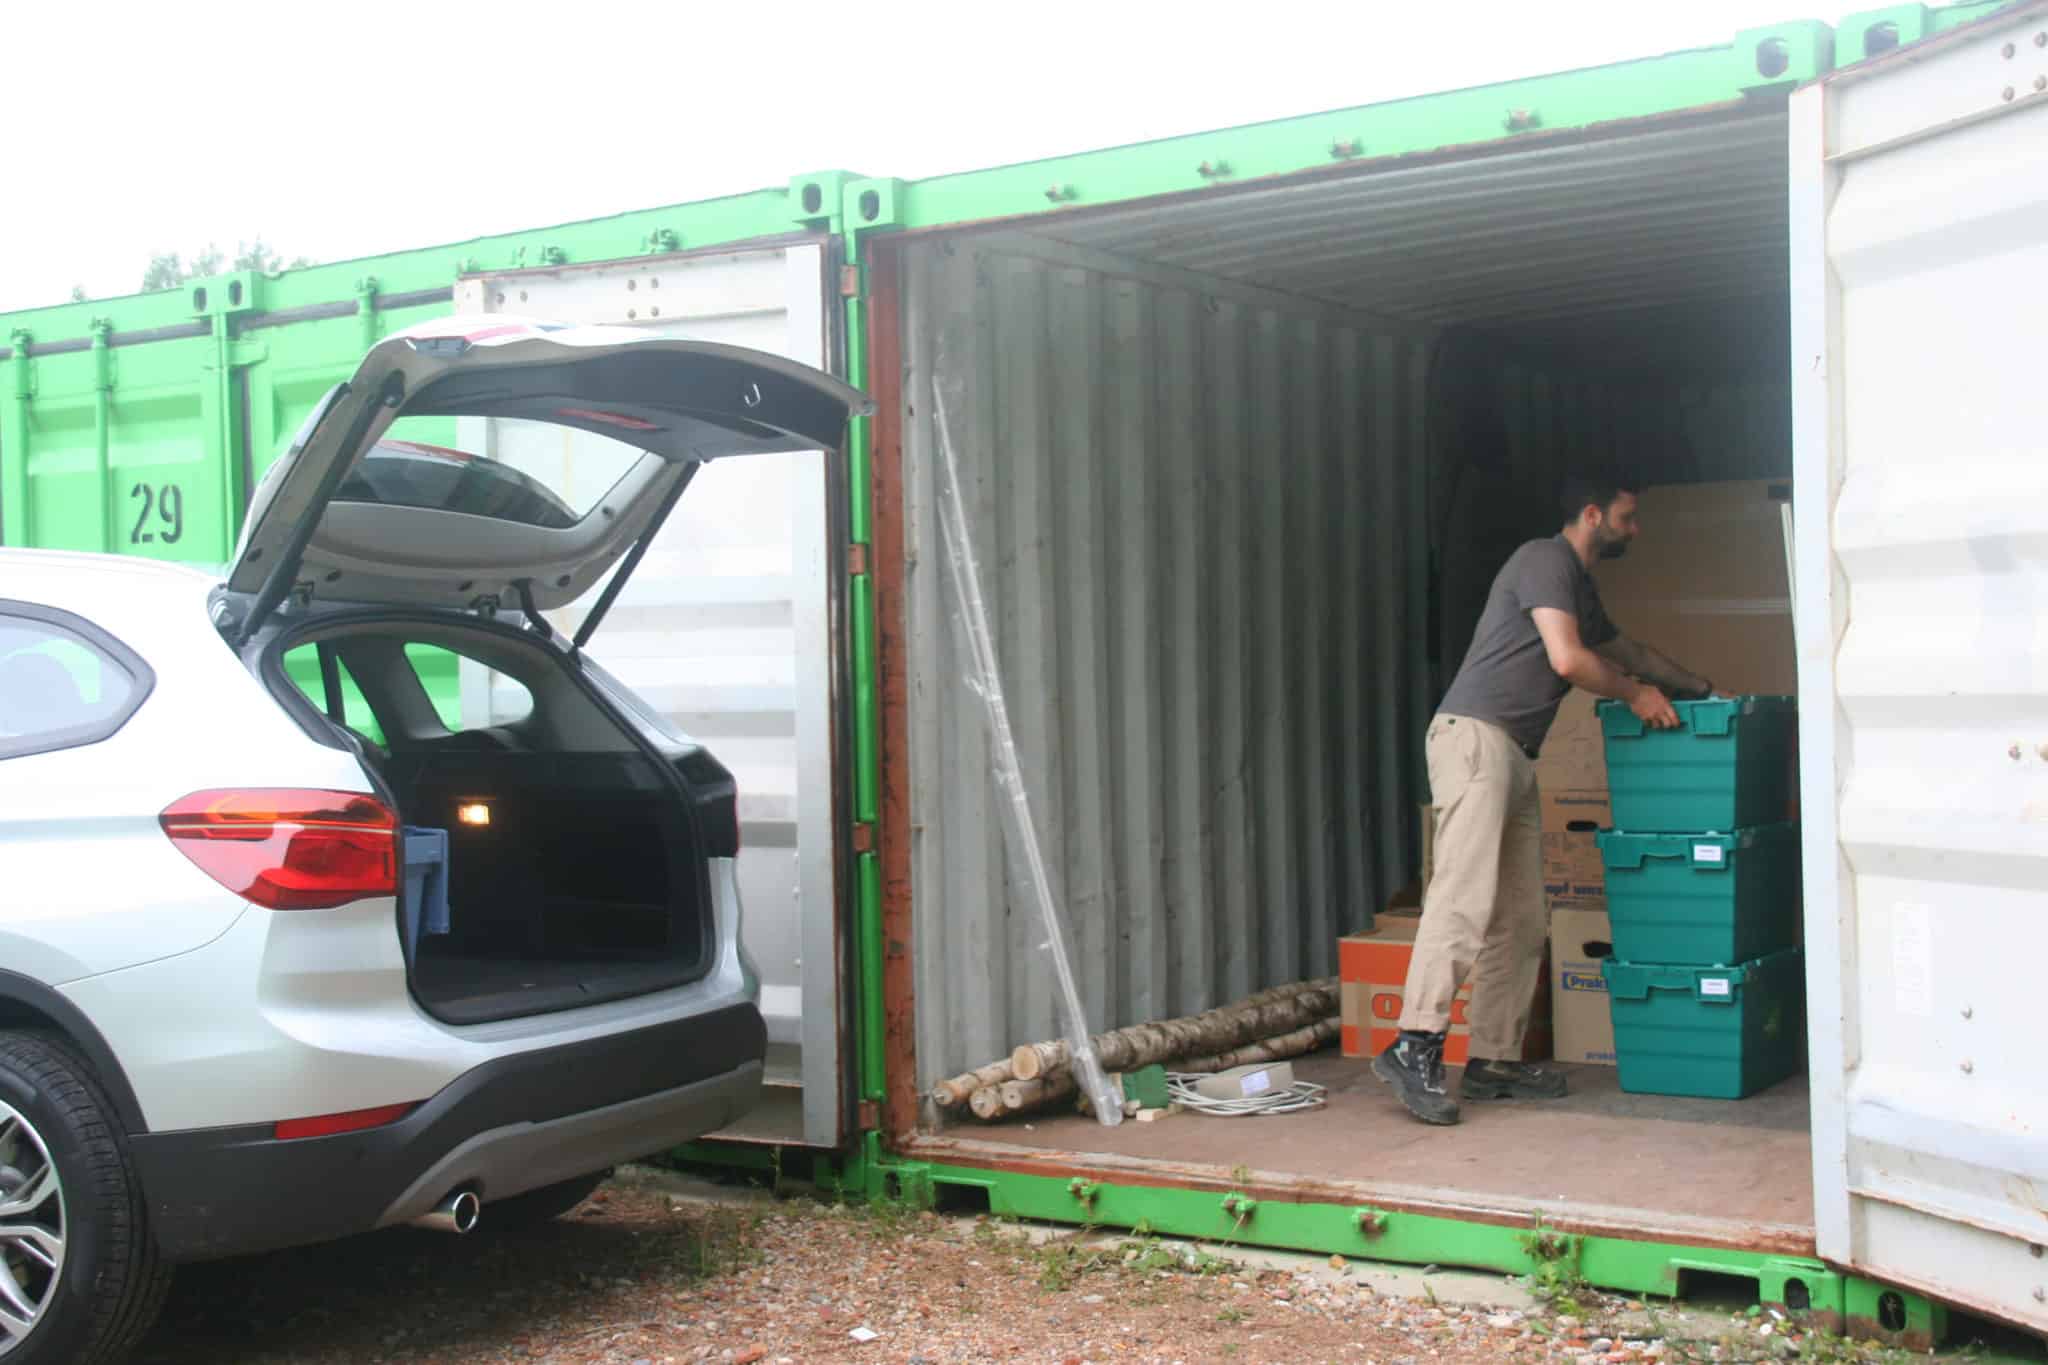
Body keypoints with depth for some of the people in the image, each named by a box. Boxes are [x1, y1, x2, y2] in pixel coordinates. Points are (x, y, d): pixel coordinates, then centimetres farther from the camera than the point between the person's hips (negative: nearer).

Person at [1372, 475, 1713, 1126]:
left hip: (1514, 755, 10)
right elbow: (1568, 659, -13)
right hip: (1475, 736, -10)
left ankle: (1495, 1060, 8)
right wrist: (1635, 694, 2)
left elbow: (1623, 648, 44)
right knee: (1466, 898, -21)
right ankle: (1414, 1048, -27)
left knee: (1520, 919, 6)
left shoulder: (1579, 586, 26)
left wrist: (1699, 687, 45)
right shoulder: (1545, 560, -4)